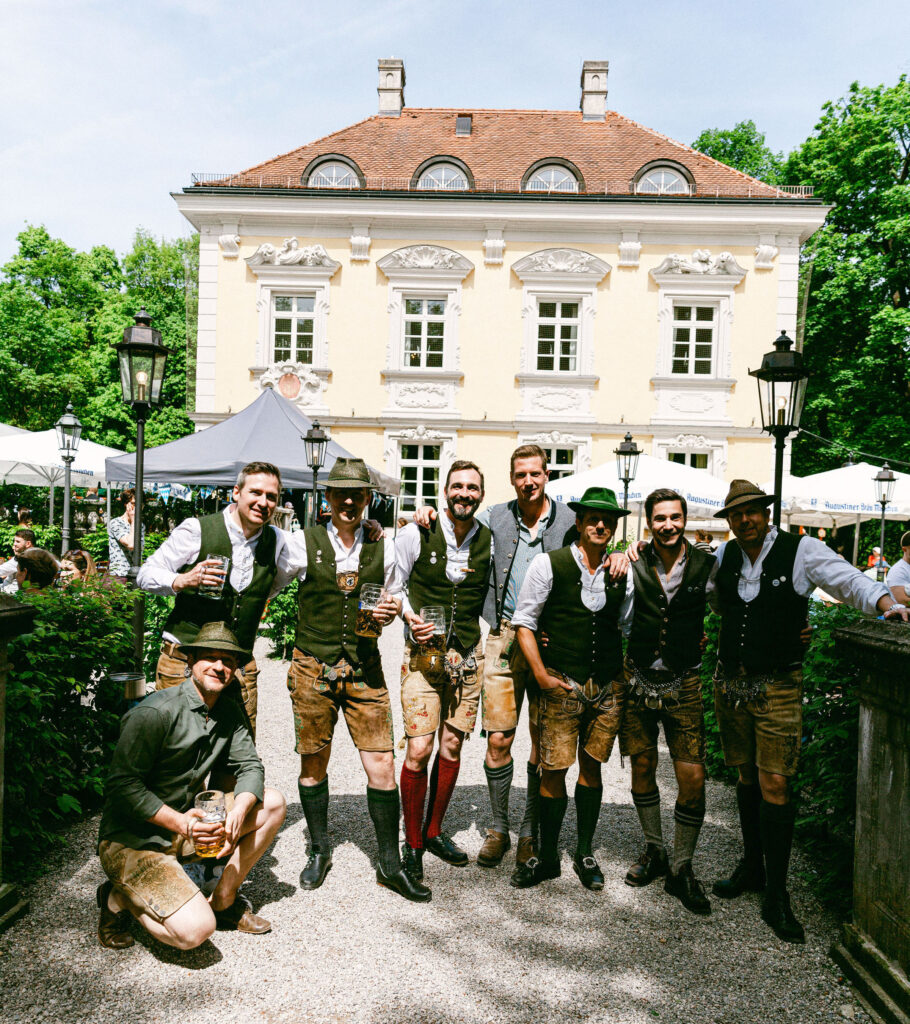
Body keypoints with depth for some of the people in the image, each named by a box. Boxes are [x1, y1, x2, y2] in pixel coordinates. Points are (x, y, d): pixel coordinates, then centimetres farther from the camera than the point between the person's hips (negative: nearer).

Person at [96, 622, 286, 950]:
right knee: (195, 929, -24)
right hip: (132, 841, -7)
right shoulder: (154, 713, -21)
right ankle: (119, 898, 5)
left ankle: (223, 900, 8)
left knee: (272, 803, -4)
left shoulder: (229, 713, 3)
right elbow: (122, 787, -22)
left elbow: (250, 766, 2)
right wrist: (180, 822, -30)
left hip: (189, 823, 8)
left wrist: (239, 811, -19)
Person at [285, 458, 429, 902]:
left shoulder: (382, 548, 5)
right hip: (313, 666, -1)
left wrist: (390, 609, -3)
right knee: (313, 764, 11)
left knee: (381, 767, 0)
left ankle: (390, 864, 18)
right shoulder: (304, 542, -2)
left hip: (364, 669, 1)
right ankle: (319, 851, 35)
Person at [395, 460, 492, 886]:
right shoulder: (417, 534, -6)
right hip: (424, 653, -3)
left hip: (468, 655, 4)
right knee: (418, 750, -8)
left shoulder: (489, 541, 3)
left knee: (452, 747, 11)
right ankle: (412, 843, 13)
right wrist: (408, 615, -14)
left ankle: (433, 831, 31)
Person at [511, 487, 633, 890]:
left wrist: (623, 678, 7)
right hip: (562, 685, -3)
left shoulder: (622, 574, 5)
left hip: (608, 689, 3)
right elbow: (524, 622, -4)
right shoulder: (549, 564, -6)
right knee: (554, 769, 1)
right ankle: (547, 858, 20)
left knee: (591, 766, 13)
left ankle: (585, 854, 30)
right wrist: (541, 675, -9)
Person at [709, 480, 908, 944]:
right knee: (747, 777, 15)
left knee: (774, 785, -5)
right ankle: (752, 866, 33)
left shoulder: (801, 550, -7)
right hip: (730, 682, 4)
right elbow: (715, 599, 22)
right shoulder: (723, 556, 6)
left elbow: (850, 580, -9)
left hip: (778, 687, -4)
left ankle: (776, 896, 8)